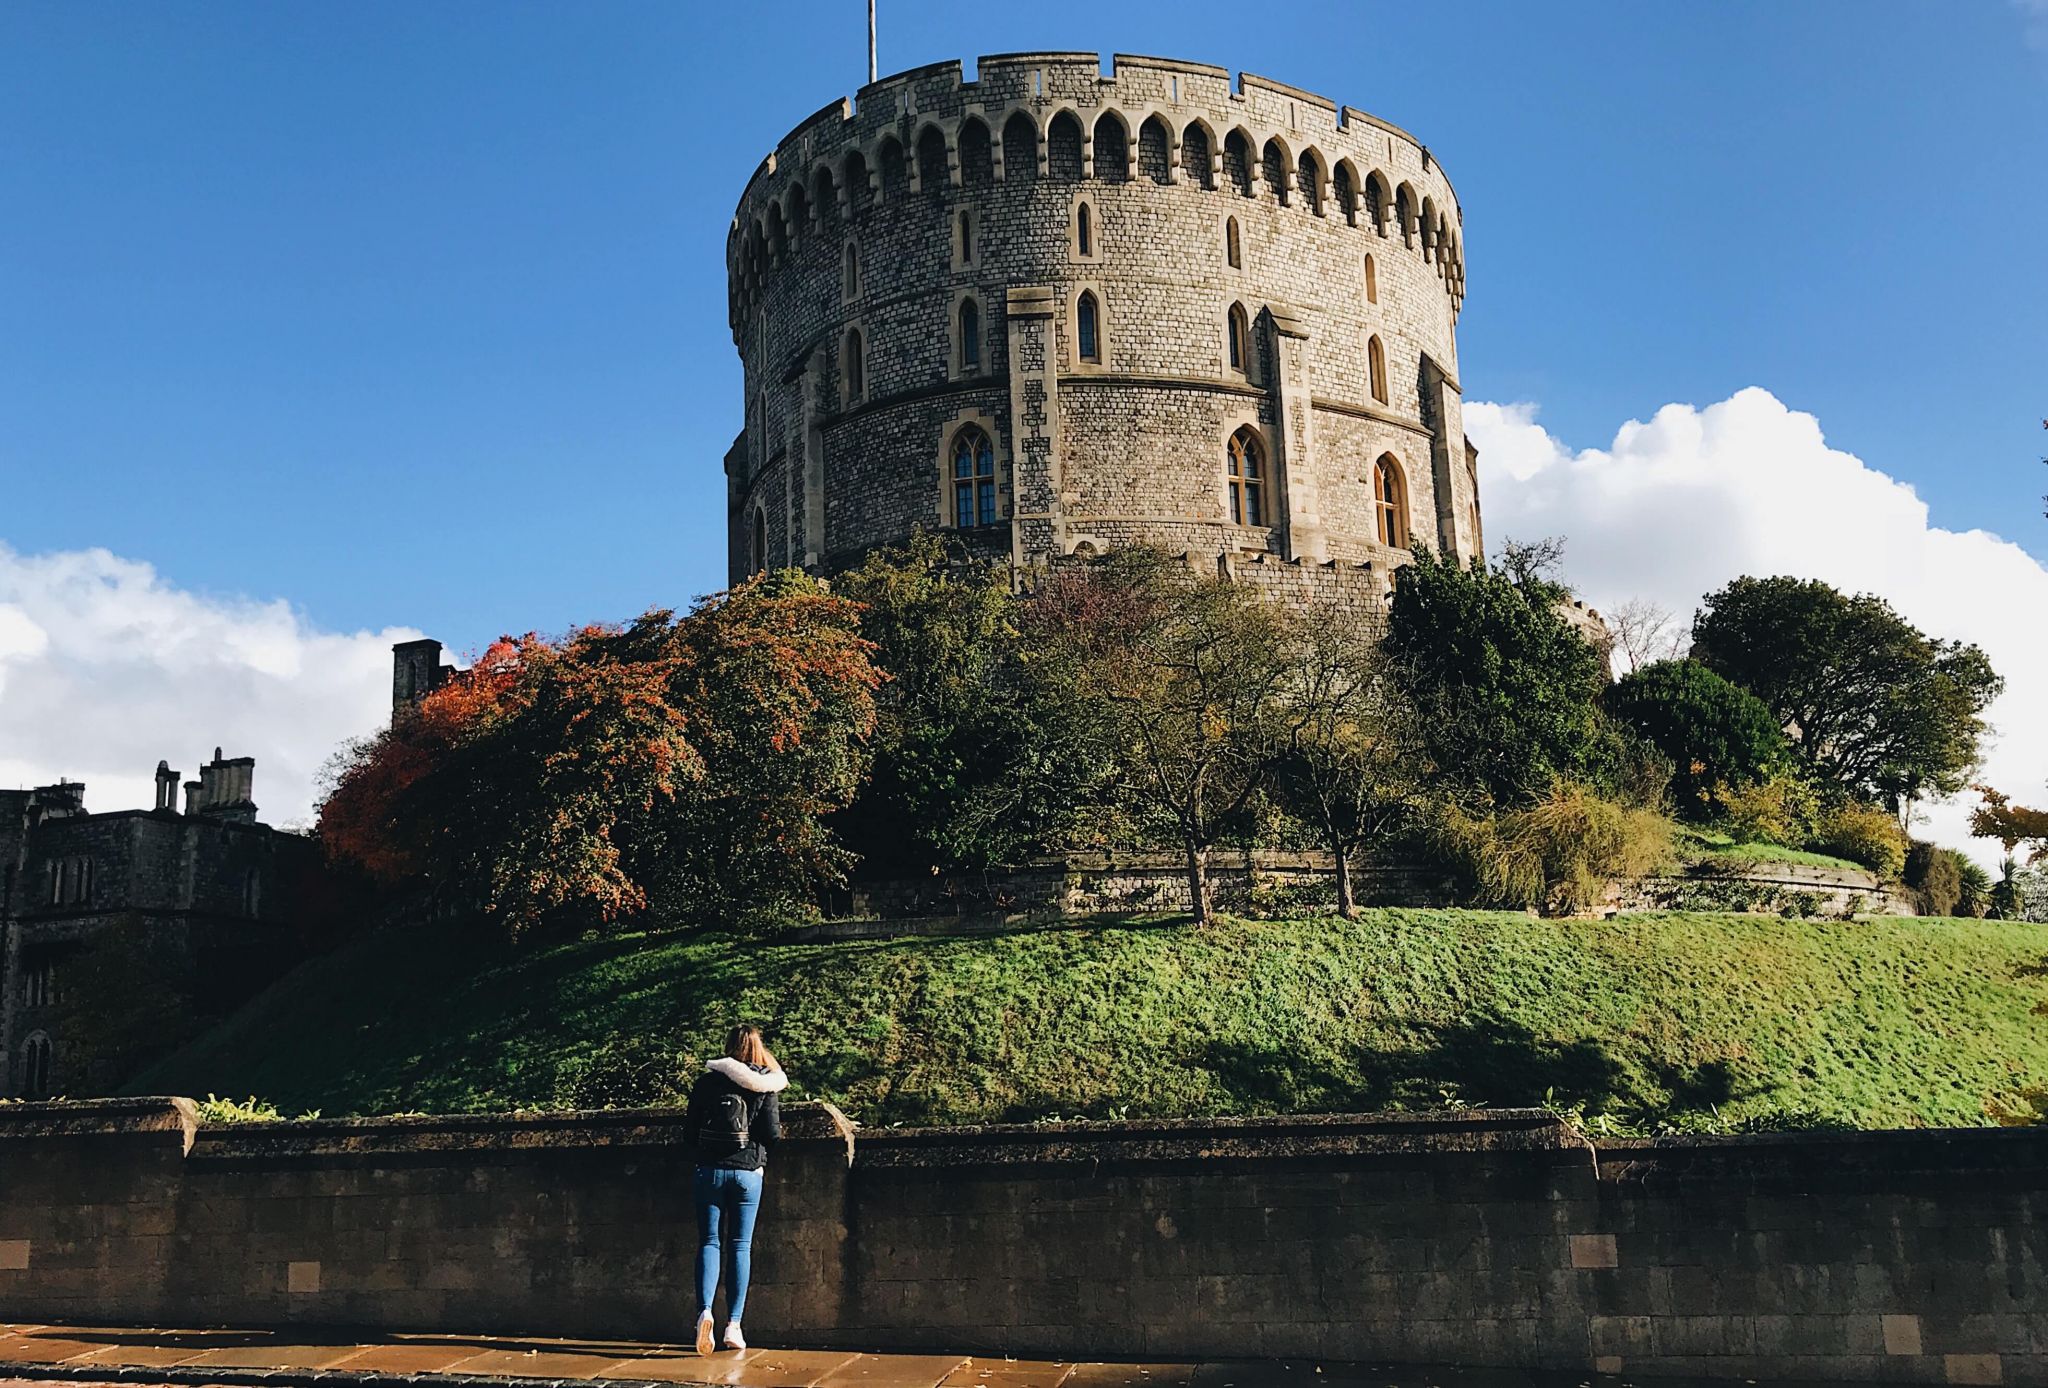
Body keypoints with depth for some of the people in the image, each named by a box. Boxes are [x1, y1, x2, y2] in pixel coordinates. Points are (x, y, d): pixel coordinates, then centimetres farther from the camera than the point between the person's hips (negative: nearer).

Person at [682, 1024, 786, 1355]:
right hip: (748, 1172, 0)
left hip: (710, 1170, 0)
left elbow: (689, 1131, 3)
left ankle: (704, 1310, -16)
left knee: (709, 1242, 5)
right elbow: (772, 1133, -8)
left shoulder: (706, 1082, 0)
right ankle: (733, 1325, 5)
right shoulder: (764, 1087, -2)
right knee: (740, 1247, 7)